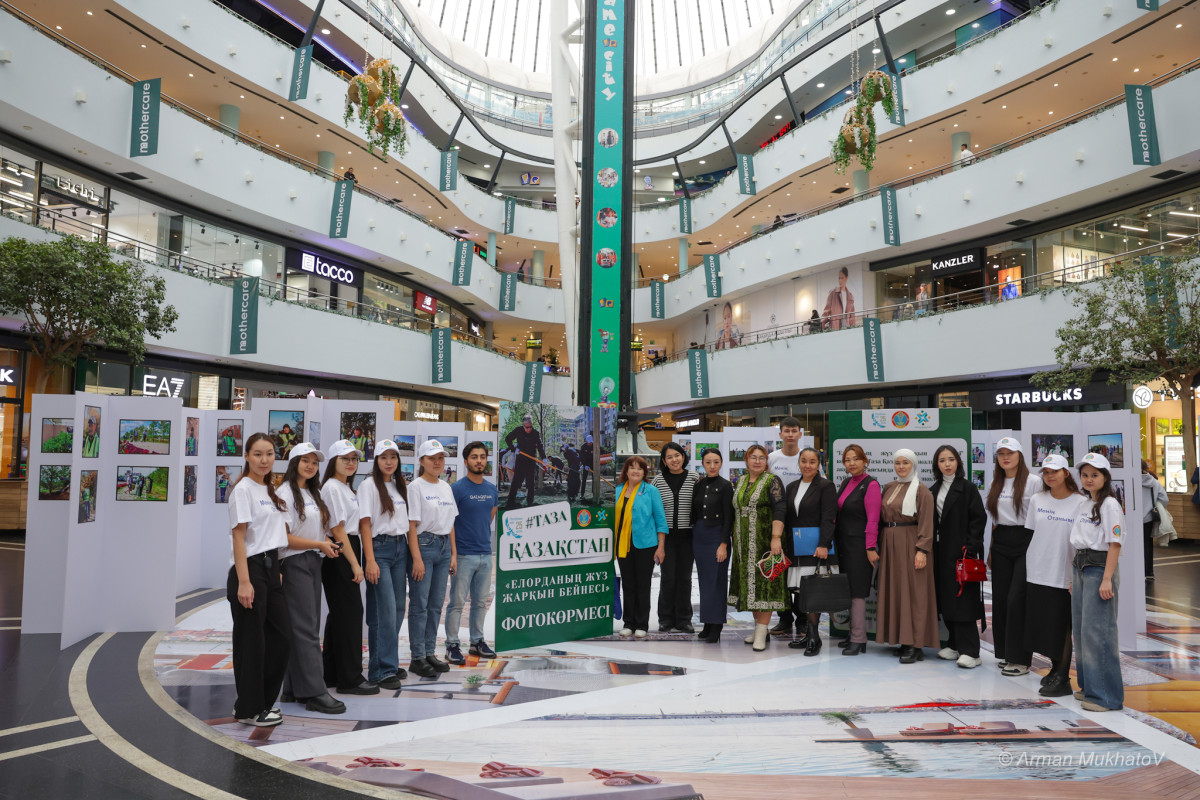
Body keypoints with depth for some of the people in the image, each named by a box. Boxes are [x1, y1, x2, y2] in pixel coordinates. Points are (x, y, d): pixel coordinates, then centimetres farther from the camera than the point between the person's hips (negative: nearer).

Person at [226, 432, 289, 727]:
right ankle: (249, 709, 14)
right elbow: (239, 537, -15)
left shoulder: (270, 491, 15)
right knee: (252, 643, 1)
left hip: (271, 569, 8)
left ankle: (261, 701, 24)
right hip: (250, 569, -8)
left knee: (280, 639, 10)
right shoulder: (243, 490, -9)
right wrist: (243, 582, -21)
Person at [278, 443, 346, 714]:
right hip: (295, 563, -8)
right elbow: (284, 537, -15)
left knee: (308, 626, 9)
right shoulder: (286, 493, -9)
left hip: (313, 562, 9)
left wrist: (328, 545, 5)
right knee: (306, 627, -9)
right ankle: (315, 692, -8)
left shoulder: (313, 494, 17)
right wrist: (319, 544, -15)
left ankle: (295, 688, 16)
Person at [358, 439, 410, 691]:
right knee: (384, 610, -10)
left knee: (398, 607, 8)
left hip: (400, 547, 7)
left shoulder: (400, 486, 14)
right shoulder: (369, 485, -6)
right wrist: (370, 560, -16)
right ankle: (381, 670, -4)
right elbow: (365, 524, -10)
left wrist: (410, 553, 12)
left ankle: (390, 663, 19)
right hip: (380, 548, -7)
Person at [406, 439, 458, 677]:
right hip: (423, 544, -7)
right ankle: (417, 658, 5)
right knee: (420, 604, -3)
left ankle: (430, 653, 19)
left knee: (436, 604, 10)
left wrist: (453, 553, 12)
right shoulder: (416, 487, -7)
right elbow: (411, 524, -11)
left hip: (444, 546, 7)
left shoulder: (446, 487, 14)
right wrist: (417, 558, -16)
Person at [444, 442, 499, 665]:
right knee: (457, 602, 0)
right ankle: (452, 645, 9)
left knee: (481, 602, 13)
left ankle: (477, 641, 24)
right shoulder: (458, 489, -9)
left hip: (485, 554, 6)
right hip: (464, 554, -6)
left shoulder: (492, 489, 8)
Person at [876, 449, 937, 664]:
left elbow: (926, 523, -11)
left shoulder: (921, 490, -5)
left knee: (912, 592, -5)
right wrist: (880, 544, 9)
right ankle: (902, 639, 15)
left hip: (910, 544, -7)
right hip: (890, 544, 7)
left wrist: (922, 550, -18)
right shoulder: (888, 488, 14)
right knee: (894, 591, 8)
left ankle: (915, 645, -2)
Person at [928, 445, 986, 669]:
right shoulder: (933, 491, 13)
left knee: (962, 599, -8)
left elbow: (979, 519, -8)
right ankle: (956, 645, 20)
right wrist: (929, 549, 6)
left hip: (961, 551, -6)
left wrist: (970, 548, -15)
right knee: (946, 599, 9)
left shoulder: (968, 488, -4)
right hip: (940, 552, 6)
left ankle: (970, 651, -4)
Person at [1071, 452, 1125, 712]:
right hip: (1080, 566, 8)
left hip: (1099, 569, -8)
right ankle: (1089, 686, 23)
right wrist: (1075, 577, 16)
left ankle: (1106, 695, 0)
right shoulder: (1085, 505, 14)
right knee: (1080, 630, 12)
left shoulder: (1110, 505, -10)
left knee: (1097, 631, -7)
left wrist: (1106, 579, -20)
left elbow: (1115, 544, -15)